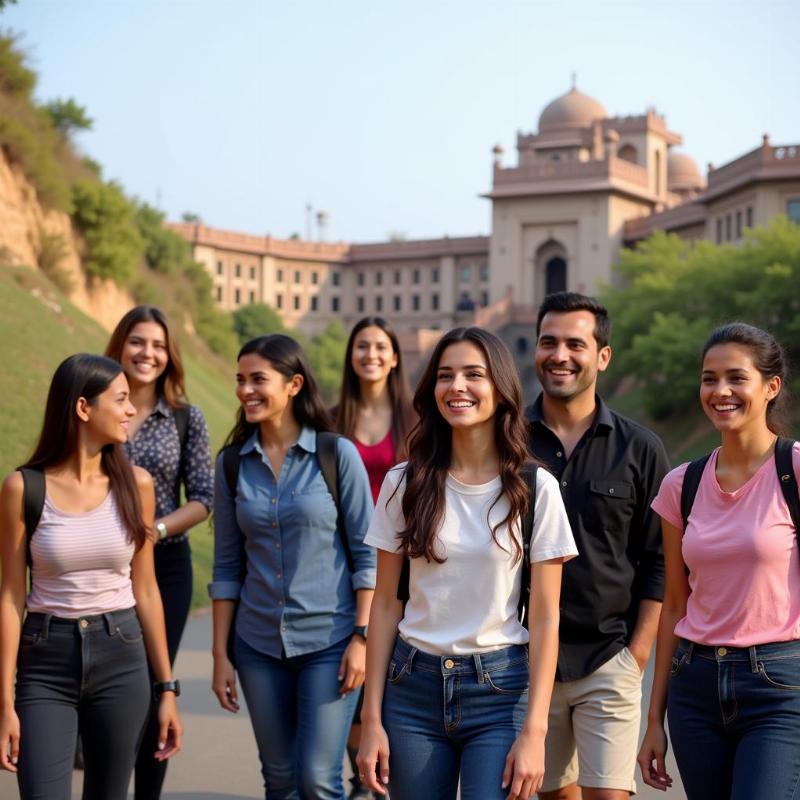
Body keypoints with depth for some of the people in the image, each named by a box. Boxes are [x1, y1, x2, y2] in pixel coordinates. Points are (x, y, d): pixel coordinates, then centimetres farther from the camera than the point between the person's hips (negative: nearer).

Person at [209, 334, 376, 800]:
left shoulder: (337, 454, -6)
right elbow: (227, 567, 6)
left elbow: (366, 554, -5)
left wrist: (362, 637, -11)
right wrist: (221, 654, 5)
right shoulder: (233, 463, 4)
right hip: (260, 644, 4)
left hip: (329, 641, -3)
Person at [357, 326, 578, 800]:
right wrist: (372, 717, 1)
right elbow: (386, 605, 4)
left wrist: (534, 730, -9)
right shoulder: (405, 484, 1)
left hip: (500, 690, -2)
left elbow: (546, 618, -4)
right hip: (413, 687, 2)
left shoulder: (536, 489, -4)